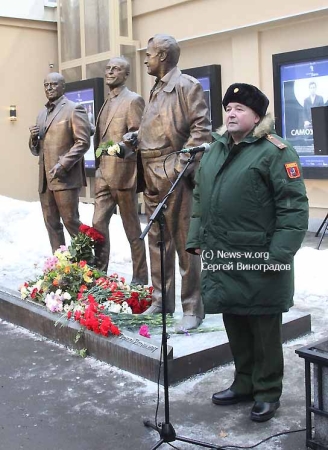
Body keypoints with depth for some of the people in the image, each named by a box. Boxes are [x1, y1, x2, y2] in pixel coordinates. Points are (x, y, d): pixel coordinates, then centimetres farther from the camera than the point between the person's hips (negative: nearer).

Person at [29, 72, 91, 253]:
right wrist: (34, 138, 0)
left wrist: (63, 165, -19)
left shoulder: (74, 109, -3)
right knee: (51, 224, 9)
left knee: (71, 221, -5)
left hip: (66, 177, -7)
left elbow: (83, 142, -11)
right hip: (45, 178, 7)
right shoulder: (42, 113, 20)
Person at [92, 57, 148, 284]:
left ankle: (140, 279, 13)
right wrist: (99, 166, 16)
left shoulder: (133, 100, -7)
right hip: (103, 173, 7)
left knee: (132, 229, 2)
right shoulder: (107, 102, 18)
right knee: (98, 225, 7)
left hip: (123, 173, -7)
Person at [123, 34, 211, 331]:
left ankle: (193, 309, 6)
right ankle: (161, 300, 24)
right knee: (157, 241, 13)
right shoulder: (156, 90, 19)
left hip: (174, 177, -9)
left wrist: (182, 164, -18)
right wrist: (136, 137, 7)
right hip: (152, 177, 9)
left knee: (184, 243, -3)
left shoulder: (187, 85, -6)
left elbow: (201, 129, -14)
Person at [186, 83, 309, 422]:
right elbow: (199, 198, 21)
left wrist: (279, 254, -19)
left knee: (263, 328, 6)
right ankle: (244, 383, 33)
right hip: (221, 257, 7)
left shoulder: (275, 151, -9)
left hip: (258, 260, -7)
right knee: (234, 325, 17)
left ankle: (267, 393, 21)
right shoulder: (215, 150, 15)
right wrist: (197, 239, 15)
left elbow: (294, 207, -14)